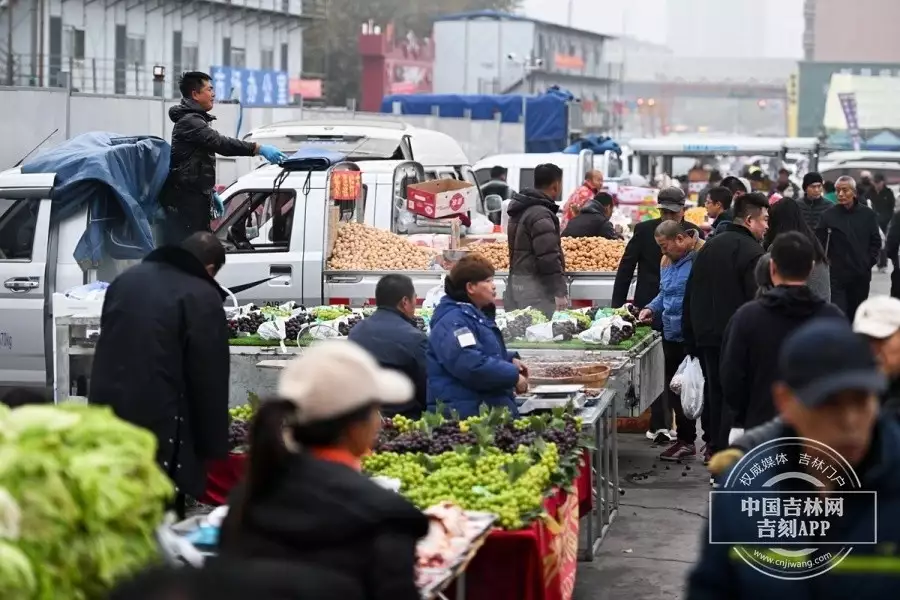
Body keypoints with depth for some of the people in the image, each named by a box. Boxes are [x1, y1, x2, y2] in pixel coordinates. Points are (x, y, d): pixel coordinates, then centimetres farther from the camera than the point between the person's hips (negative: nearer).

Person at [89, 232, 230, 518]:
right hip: (159, 419, -7)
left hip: (108, 408, 7)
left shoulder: (125, 279, 15)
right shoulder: (202, 298, -10)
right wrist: (214, 443, -5)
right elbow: (209, 379, -11)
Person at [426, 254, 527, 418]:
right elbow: (471, 363, -29)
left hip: (490, 408, 11)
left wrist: (510, 360, 13)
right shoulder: (452, 321, -17)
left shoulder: (477, 314, 18)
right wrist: (513, 377, -20)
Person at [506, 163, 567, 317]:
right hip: (534, 287, -10)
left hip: (517, 282, 10)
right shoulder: (541, 215, -16)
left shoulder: (521, 211, 16)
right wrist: (560, 292, -20)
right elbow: (549, 257, -21)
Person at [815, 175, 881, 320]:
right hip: (837, 274, -2)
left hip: (861, 275, 3)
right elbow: (819, 242, -1)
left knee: (856, 314, 13)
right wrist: (825, 262, -8)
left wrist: (870, 261, 2)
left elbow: (876, 241, 9)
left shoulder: (868, 214, 1)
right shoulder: (828, 215, -5)